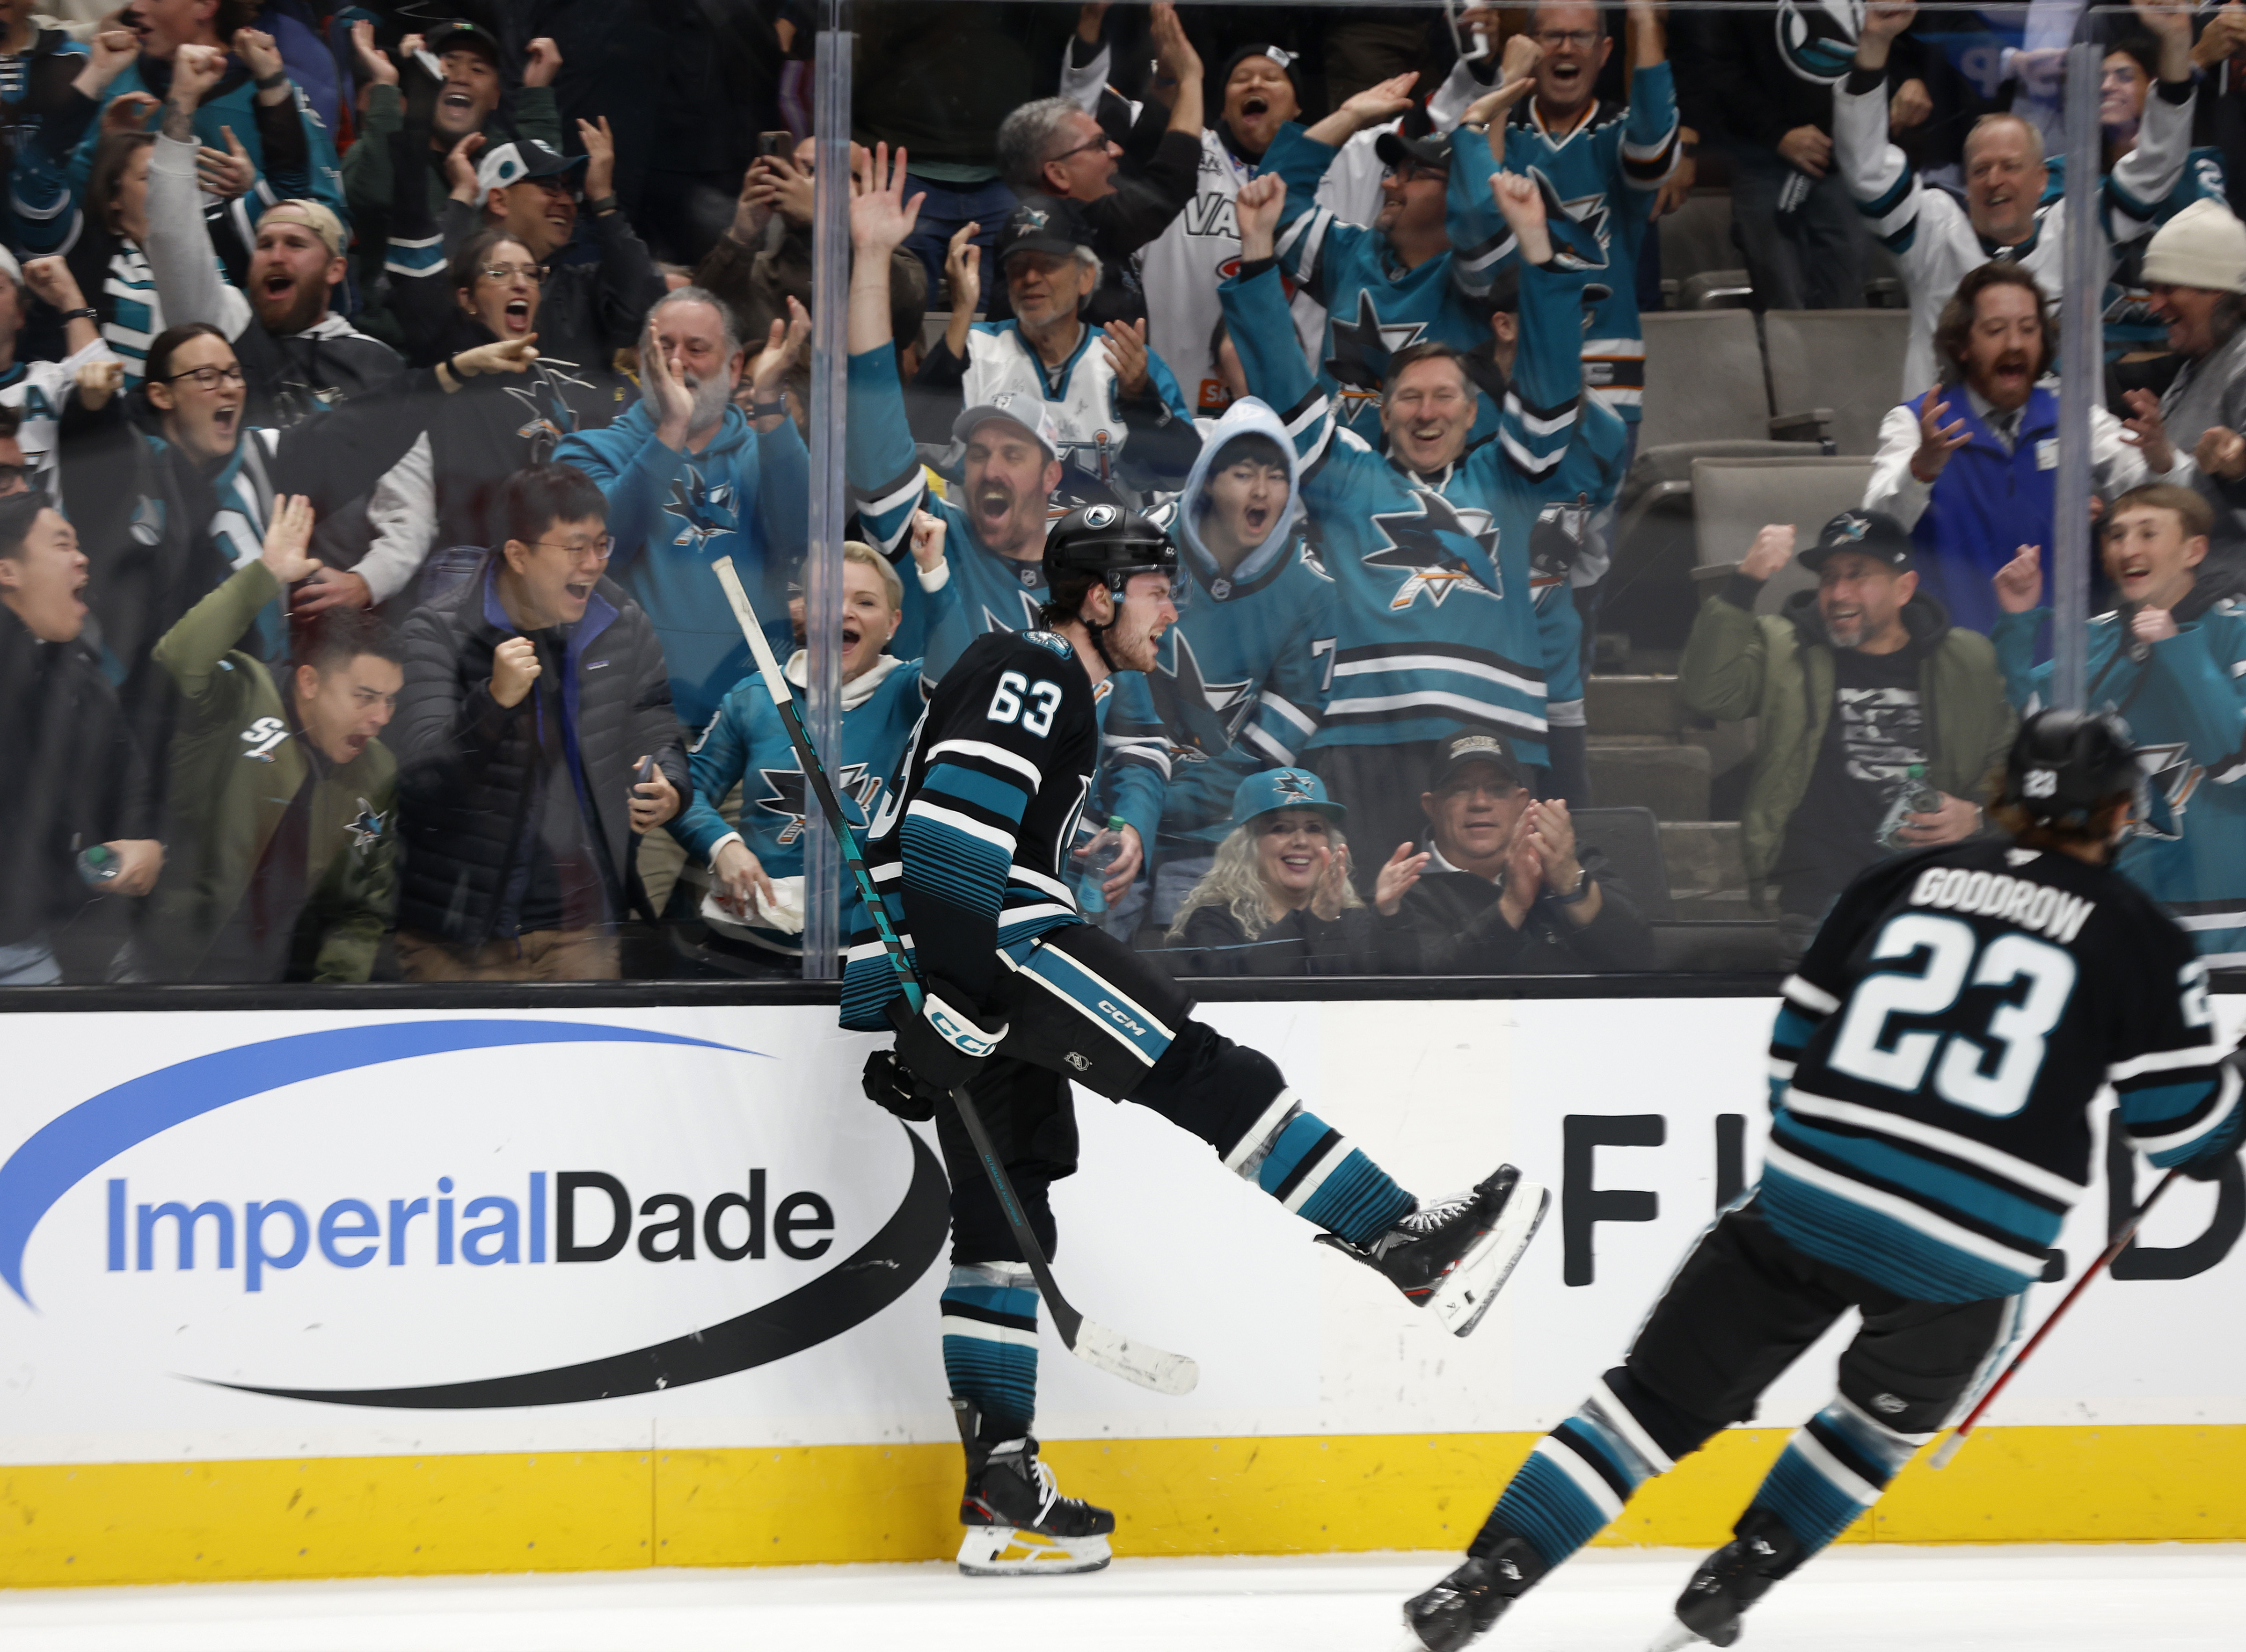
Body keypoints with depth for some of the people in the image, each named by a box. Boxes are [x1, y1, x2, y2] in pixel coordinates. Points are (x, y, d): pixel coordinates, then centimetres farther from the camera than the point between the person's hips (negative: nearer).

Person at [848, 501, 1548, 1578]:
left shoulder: (1043, 683, 28)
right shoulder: (1032, 673, -7)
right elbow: (952, 823, -20)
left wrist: (921, 1033, 29)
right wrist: (941, 990, -25)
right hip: (976, 942, -11)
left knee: (1004, 1210, 9)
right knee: (1197, 1071, -14)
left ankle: (1000, 1491, 8)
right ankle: (1407, 1247, -20)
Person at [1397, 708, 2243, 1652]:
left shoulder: (1902, 885, 11)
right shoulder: (2136, 937, 2)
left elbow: (1798, 1042, 16)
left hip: (1809, 1201, 2)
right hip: (1968, 1250, -2)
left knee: (1657, 1398, 9)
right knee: (1885, 1418, 27)